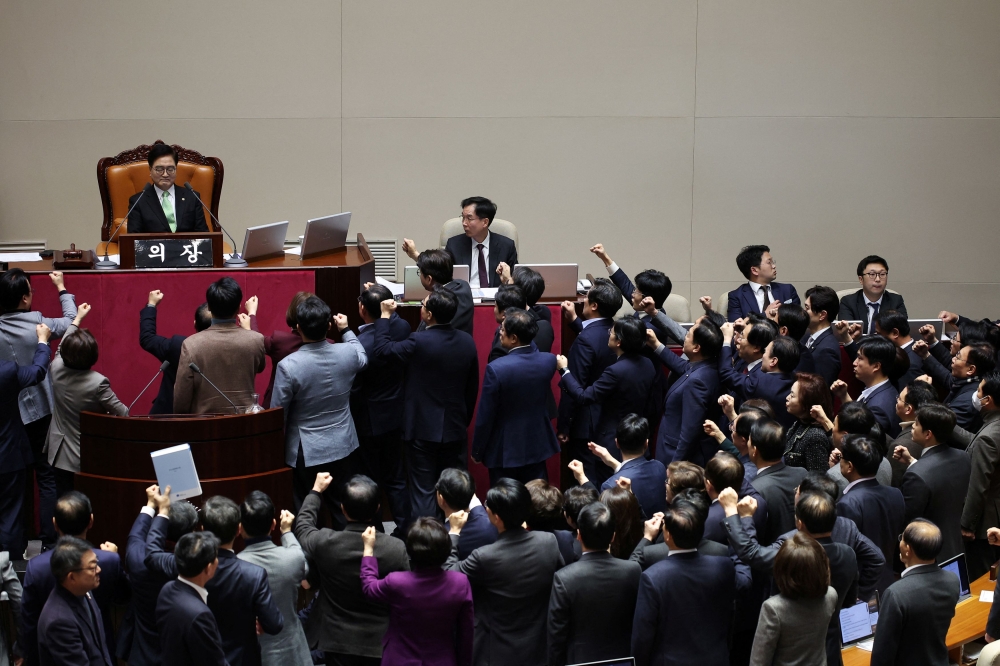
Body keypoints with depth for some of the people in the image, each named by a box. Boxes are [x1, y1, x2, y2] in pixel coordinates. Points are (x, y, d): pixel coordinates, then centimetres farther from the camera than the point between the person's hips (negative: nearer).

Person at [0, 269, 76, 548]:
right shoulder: (37, 326, -14)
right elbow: (70, 321, 4)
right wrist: (62, 288, 17)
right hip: (38, 411, -3)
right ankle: (50, 542, 4)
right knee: (47, 477, 5)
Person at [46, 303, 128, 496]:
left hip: (61, 457, 4)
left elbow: (61, 349, 14)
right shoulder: (98, 382, -22)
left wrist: (77, 318, 25)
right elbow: (122, 413, -14)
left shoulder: (57, 370, -9)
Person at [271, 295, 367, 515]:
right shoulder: (347, 353, -11)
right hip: (342, 447, 4)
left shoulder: (288, 365, -22)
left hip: (306, 452, -4)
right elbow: (362, 359, 16)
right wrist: (346, 330, 30)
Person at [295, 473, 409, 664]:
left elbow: (303, 525, 7)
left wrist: (316, 491, 21)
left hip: (337, 641, 1)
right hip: (379, 641, -1)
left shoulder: (324, 543, -18)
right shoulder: (396, 548, -20)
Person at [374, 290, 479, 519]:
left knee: (423, 491, 1)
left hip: (424, 429, -5)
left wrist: (385, 315, 1)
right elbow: (472, 388, 7)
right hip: (455, 429, 5)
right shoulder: (467, 342, -2)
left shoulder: (419, 342, -19)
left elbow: (382, 349, -8)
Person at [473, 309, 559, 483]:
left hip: (504, 451, -4)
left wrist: (477, 451, -2)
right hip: (537, 447, 5)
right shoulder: (549, 361, -9)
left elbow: (485, 417, -15)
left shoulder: (496, 369, -22)